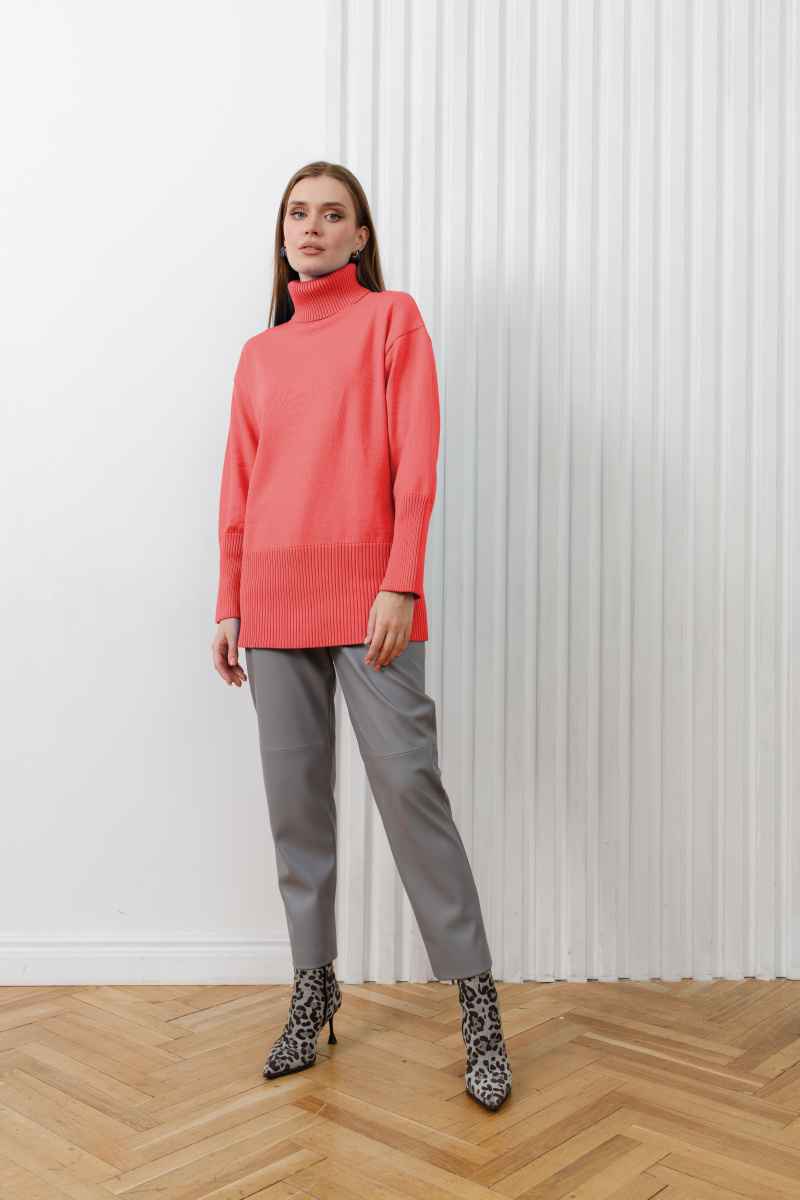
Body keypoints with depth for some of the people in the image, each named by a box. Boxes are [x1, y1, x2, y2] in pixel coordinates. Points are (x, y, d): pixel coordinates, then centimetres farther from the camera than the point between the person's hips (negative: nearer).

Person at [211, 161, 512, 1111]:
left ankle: (476, 1003, 5)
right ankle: (313, 990, 20)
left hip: (366, 593, -4)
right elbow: (238, 491, 16)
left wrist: (401, 585, -14)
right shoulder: (258, 354, 18)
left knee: (408, 784, -7)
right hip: (275, 598, 5)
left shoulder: (391, 318, 6)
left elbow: (415, 461, -4)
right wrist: (228, 605, 11)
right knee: (294, 799, 7)